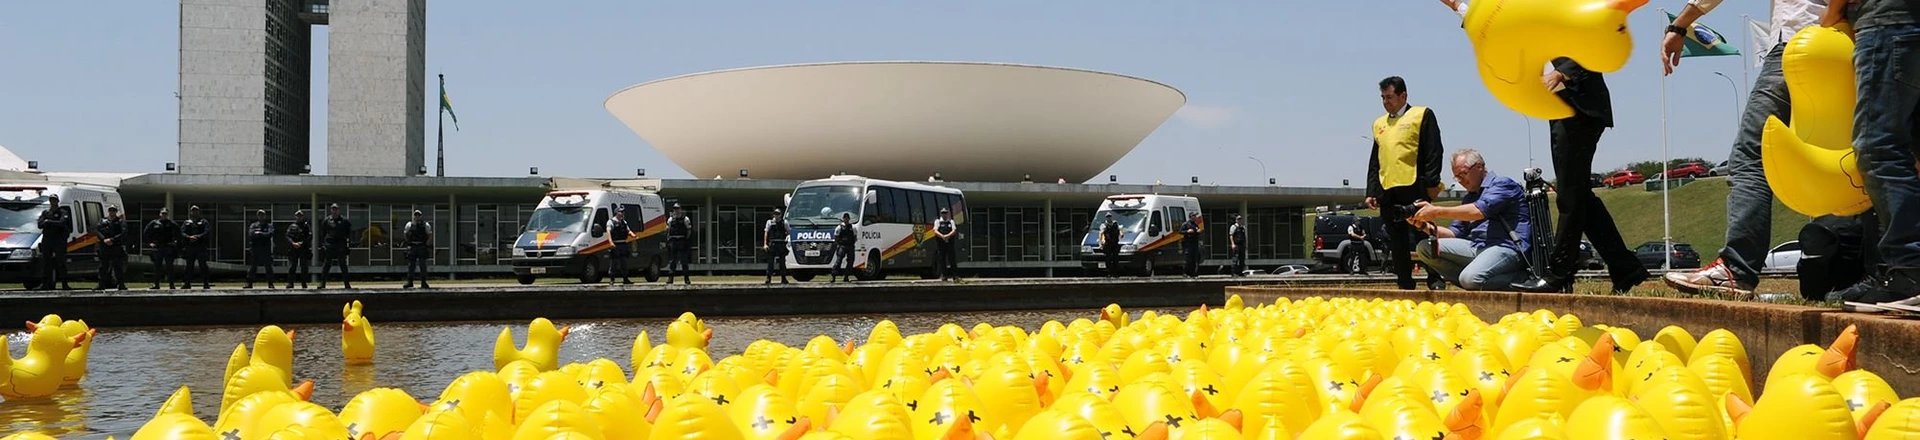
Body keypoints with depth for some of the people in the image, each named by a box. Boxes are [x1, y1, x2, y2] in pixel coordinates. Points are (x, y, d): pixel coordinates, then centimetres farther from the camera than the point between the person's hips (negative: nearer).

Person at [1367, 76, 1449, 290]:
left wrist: (1431, 183, -11)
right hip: (1387, 192, 6)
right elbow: (1374, 162, 22)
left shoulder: (1422, 115, 3)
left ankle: (1435, 281, 1)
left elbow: (1434, 152, -4)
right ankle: (1405, 286, 10)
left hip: (1414, 188, -6)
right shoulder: (1379, 124, 20)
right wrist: (1371, 191, 14)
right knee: (1397, 243, 6)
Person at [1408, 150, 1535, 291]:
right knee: (1425, 248, -4)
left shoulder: (1502, 184, -1)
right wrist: (1426, 226, 1)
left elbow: (1479, 211, -18)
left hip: (1507, 247, -8)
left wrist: (1437, 211, -17)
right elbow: (1456, 233, 19)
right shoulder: (1468, 198, 25)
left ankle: (1522, 278, -11)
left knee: (1471, 278, -35)